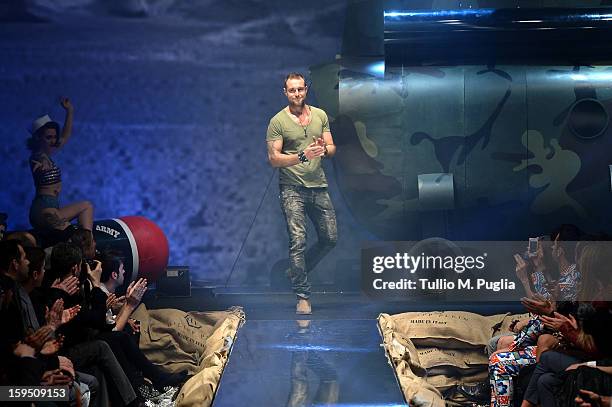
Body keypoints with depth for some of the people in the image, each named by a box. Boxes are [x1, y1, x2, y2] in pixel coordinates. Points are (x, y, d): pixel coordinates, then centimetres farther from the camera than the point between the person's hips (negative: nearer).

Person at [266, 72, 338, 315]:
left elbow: (332, 149, 11)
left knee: (330, 238, 8)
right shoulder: (278, 121, -4)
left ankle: (296, 271, 29)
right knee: (298, 241, -10)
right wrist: (303, 155, -23)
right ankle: (303, 296, -3)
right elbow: (273, 158, -10)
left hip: (318, 186, 5)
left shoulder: (320, 115, 10)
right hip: (292, 188, -5)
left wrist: (324, 149, -13)